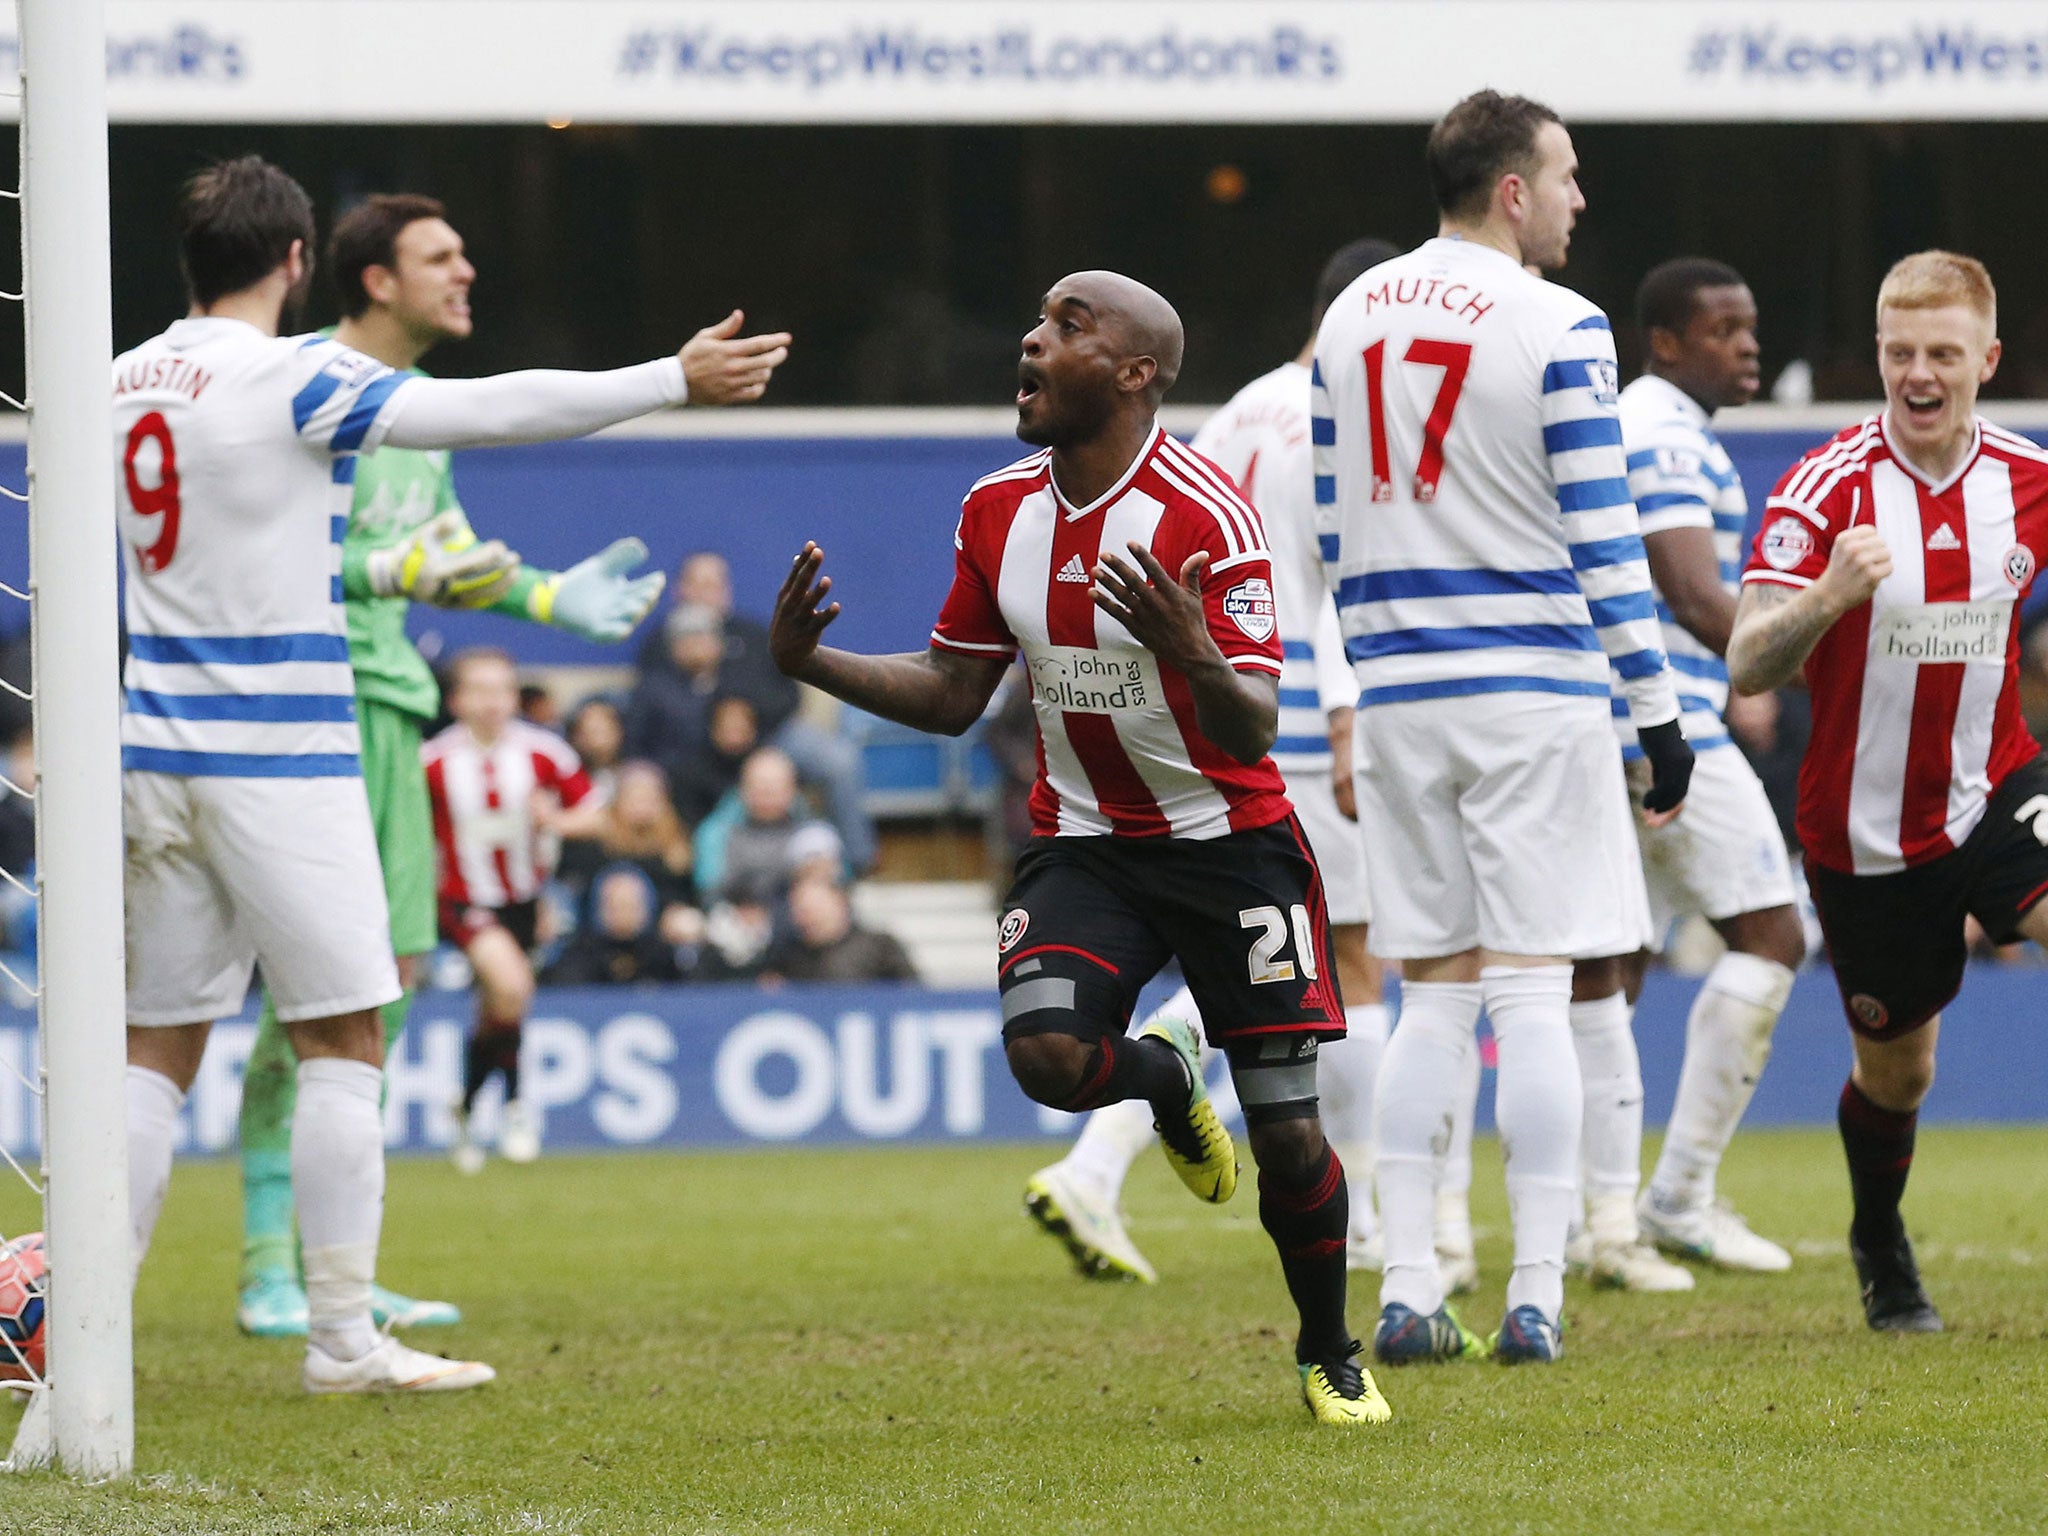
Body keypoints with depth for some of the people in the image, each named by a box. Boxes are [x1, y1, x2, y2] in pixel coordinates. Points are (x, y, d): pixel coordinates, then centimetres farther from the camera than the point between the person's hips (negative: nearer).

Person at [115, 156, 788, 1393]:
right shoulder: (291, 378, -11)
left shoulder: (128, 384, 10)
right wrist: (675, 380, -6)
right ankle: (343, 1337, -2)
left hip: (159, 755, 7)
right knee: (343, 1037, 0)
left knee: (161, 1046, 10)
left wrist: (397, 574, 32)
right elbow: (493, 410, -13)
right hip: (282, 756, -7)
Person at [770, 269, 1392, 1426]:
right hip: (1085, 843, 4)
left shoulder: (1206, 516, -19)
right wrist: (812, 665, -4)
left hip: (1229, 842, -4)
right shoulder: (1000, 511, 0)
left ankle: (1332, 1355, 20)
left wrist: (1195, 656, -45)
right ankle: (1166, 1083, 13)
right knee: (1046, 1050, -23)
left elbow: (1255, 732, -24)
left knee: (1287, 1131, -5)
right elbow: (952, 696, 10)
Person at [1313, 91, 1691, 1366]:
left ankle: (1408, 1294, 4)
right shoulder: (1558, 330, -9)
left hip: (1398, 697, 5)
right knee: (1534, 995, -2)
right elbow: (1604, 541, -10)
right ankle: (1536, 1298, -4)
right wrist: (1658, 713, -6)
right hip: (1534, 692, -5)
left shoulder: (1352, 319, 9)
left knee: (1432, 996, 10)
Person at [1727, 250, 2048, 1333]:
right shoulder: (1826, 490, -15)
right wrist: (1827, 597, -41)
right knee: (1895, 1070, 10)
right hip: (1866, 828, -2)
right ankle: (1880, 1247, 42)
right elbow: (1747, 668, -23)